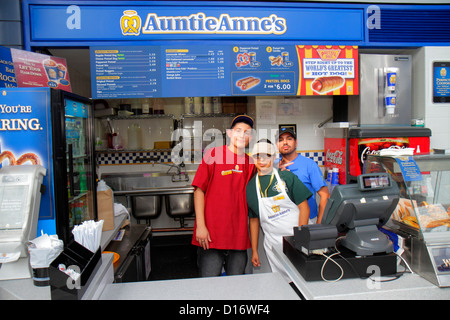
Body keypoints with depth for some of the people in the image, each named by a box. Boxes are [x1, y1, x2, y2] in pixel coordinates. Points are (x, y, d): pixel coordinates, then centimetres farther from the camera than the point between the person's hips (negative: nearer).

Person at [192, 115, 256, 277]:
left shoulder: (251, 163, 9)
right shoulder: (213, 154, -3)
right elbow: (199, 190, -5)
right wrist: (200, 226, -11)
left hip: (239, 236, 4)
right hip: (211, 234, -4)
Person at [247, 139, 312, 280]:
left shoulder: (287, 177, -2)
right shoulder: (250, 186, 4)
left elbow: (304, 207, -2)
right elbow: (253, 220, 10)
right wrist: (254, 251, 9)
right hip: (273, 245, 1)